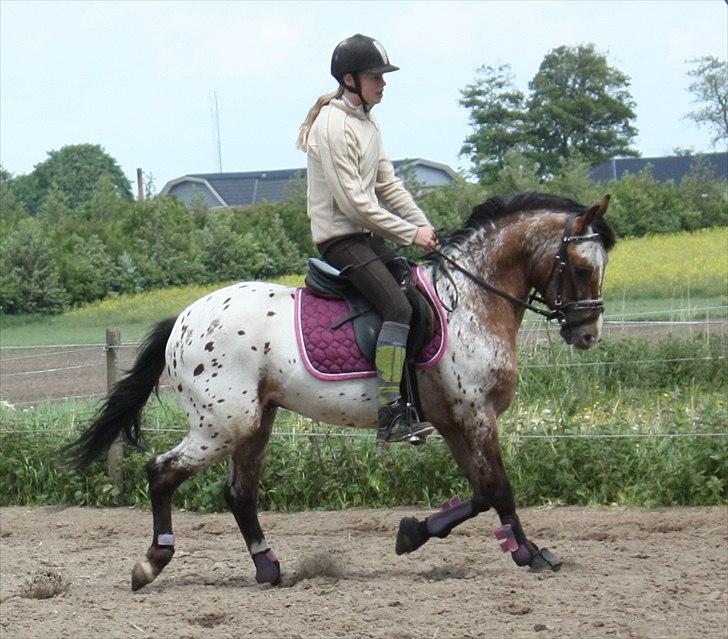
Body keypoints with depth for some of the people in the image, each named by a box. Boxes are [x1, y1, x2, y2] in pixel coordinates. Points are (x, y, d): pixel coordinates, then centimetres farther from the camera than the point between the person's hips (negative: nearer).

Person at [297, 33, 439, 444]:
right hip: (339, 238, -10)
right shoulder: (333, 127, -17)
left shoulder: (367, 124, 13)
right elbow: (353, 202, -21)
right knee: (398, 306, -25)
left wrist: (426, 228, 2)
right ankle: (391, 417, -31)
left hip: (367, 236, 10)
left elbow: (389, 185, 15)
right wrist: (411, 233, -17)